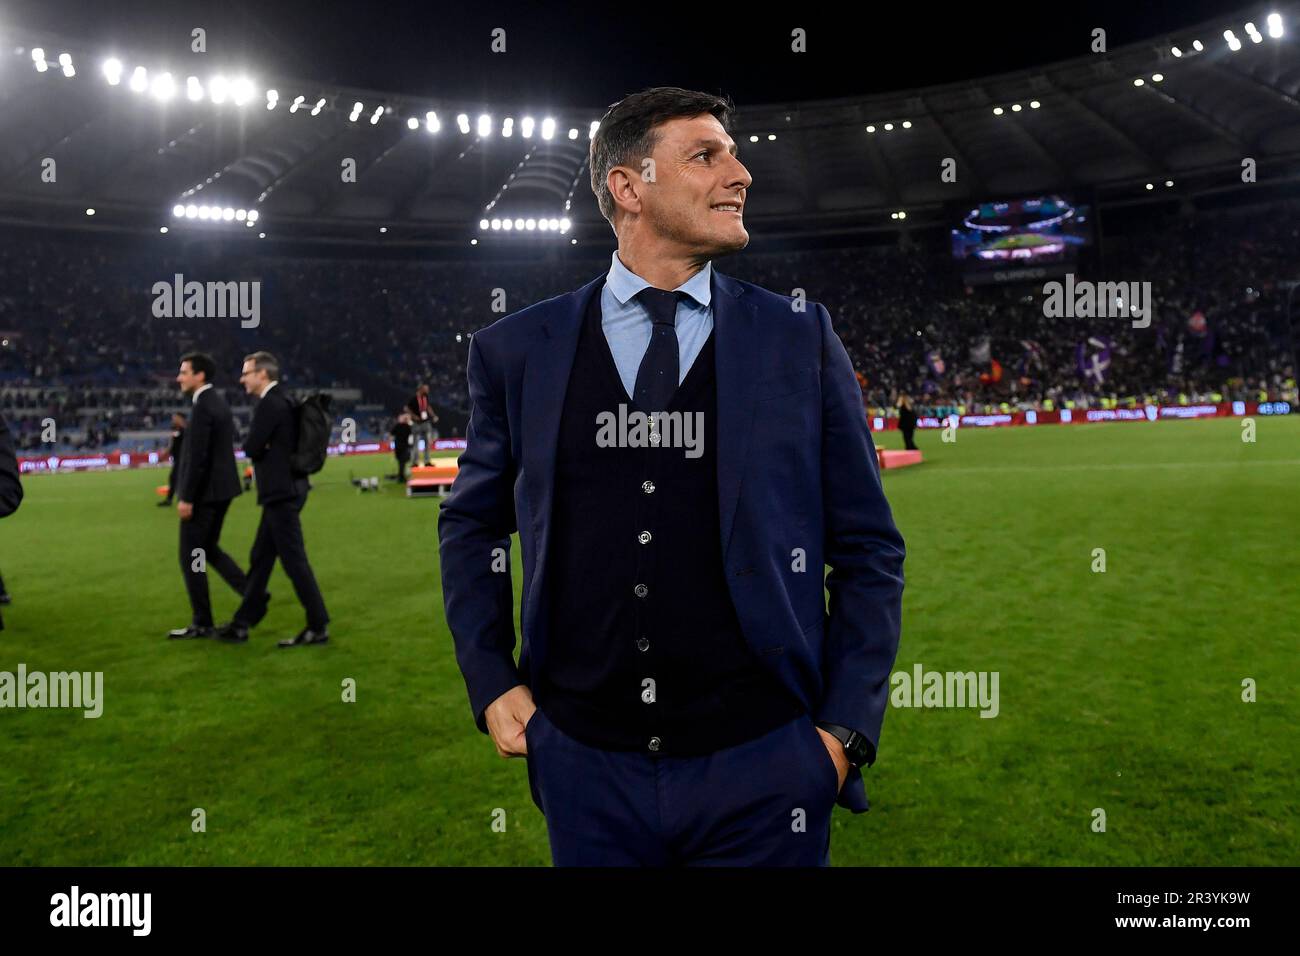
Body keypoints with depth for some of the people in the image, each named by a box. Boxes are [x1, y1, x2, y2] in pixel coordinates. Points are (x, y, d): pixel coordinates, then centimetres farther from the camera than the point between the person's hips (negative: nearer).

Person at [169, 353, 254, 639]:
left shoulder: (202, 407, -18)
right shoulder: (218, 402, 13)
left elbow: (197, 457, -22)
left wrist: (186, 498, -19)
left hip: (204, 492, -10)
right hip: (221, 488, 10)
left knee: (191, 557, 1)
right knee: (208, 549, 19)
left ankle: (201, 623, 10)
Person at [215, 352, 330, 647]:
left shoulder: (269, 404, -16)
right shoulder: (282, 401, 15)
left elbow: (251, 448, -17)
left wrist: (254, 444, 3)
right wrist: (260, 446, 1)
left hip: (282, 492, -10)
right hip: (284, 488, 10)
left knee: (294, 560, -4)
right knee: (260, 558, 15)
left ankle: (318, 627, 2)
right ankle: (242, 623, 24)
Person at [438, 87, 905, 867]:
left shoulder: (803, 340, -2)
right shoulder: (517, 351, 0)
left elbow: (869, 551, 1)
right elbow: (471, 525, 11)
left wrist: (848, 729, -4)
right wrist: (492, 684, 3)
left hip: (761, 768, 0)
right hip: (585, 765, 1)